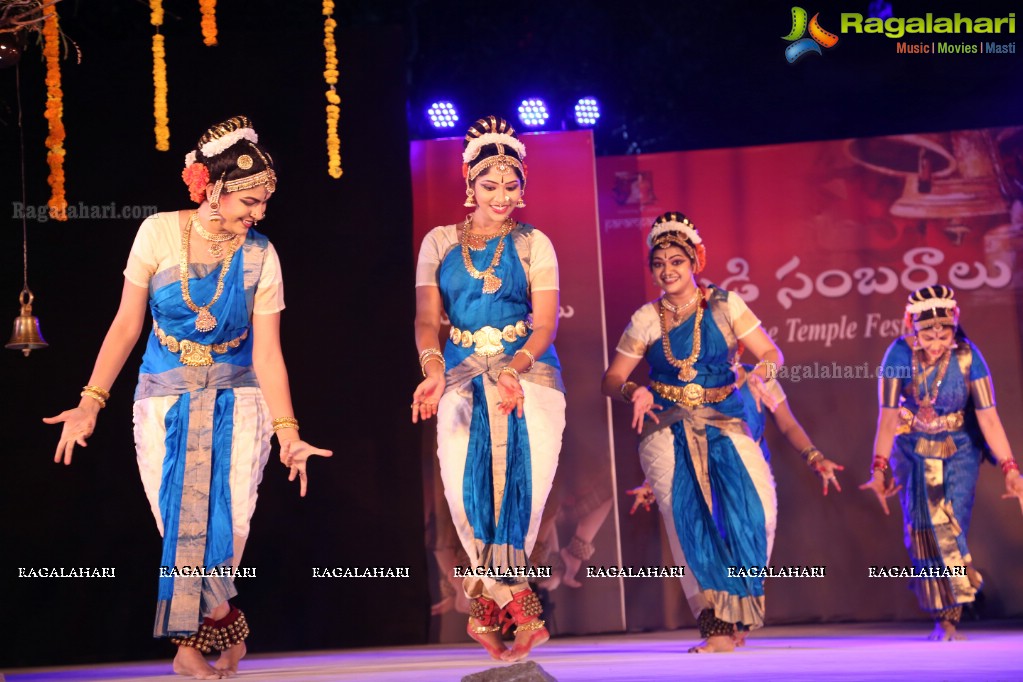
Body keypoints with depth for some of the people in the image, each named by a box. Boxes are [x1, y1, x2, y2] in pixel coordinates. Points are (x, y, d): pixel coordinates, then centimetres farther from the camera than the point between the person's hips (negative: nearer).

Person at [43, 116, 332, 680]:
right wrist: (91, 401, -10)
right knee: (181, 526, -6)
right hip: (164, 401, 0)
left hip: (235, 403, 0)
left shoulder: (259, 255, -6)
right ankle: (226, 626, 16)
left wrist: (287, 432, -16)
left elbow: (267, 352, -7)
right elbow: (126, 324, -4)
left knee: (227, 525, -8)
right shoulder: (159, 233, -7)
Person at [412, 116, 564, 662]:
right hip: (463, 375, 1)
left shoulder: (533, 244, 6)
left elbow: (546, 322, -3)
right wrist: (433, 371, -19)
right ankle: (518, 608, -3)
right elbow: (427, 318, 1)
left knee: (521, 479, -17)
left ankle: (489, 604, -4)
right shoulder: (439, 242, 10)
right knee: (468, 485, -15)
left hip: (528, 372, -1)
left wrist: (513, 370, -22)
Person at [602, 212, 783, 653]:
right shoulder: (646, 320, 5)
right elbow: (611, 379, 7)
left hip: (722, 422, 0)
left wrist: (758, 375, -19)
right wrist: (634, 393, -15)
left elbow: (772, 353, 3)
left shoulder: (725, 305, 3)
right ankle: (715, 624, -8)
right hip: (667, 426, 0)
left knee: (756, 508, -21)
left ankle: (738, 609, -1)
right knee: (686, 514, -17)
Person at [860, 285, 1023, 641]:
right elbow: (887, 415, -17)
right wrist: (880, 468, -23)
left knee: (954, 527, -8)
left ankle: (949, 620, 1)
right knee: (924, 526, -10)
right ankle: (943, 617, -1)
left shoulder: (967, 356, -20)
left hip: (960, 450, 0)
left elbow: (988, 417, -20)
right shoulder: (899, 355, -19)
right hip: (913, 449, 0)